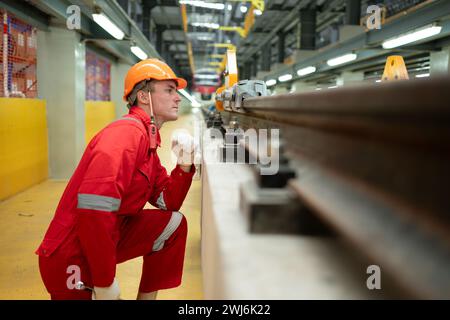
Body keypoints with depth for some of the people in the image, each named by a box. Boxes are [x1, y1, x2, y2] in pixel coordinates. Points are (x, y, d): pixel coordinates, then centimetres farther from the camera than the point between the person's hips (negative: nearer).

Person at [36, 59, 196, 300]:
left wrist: (184, 167, -6)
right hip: (72, 259, -9)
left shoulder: (148, 139, 8)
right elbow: (92, 209, -32)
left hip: (107, 237, 9)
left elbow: (167, 202, 12)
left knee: (173, 223, 7)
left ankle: (146, 297, 18)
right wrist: (105, 282, -24)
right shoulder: (126, 133, -21)